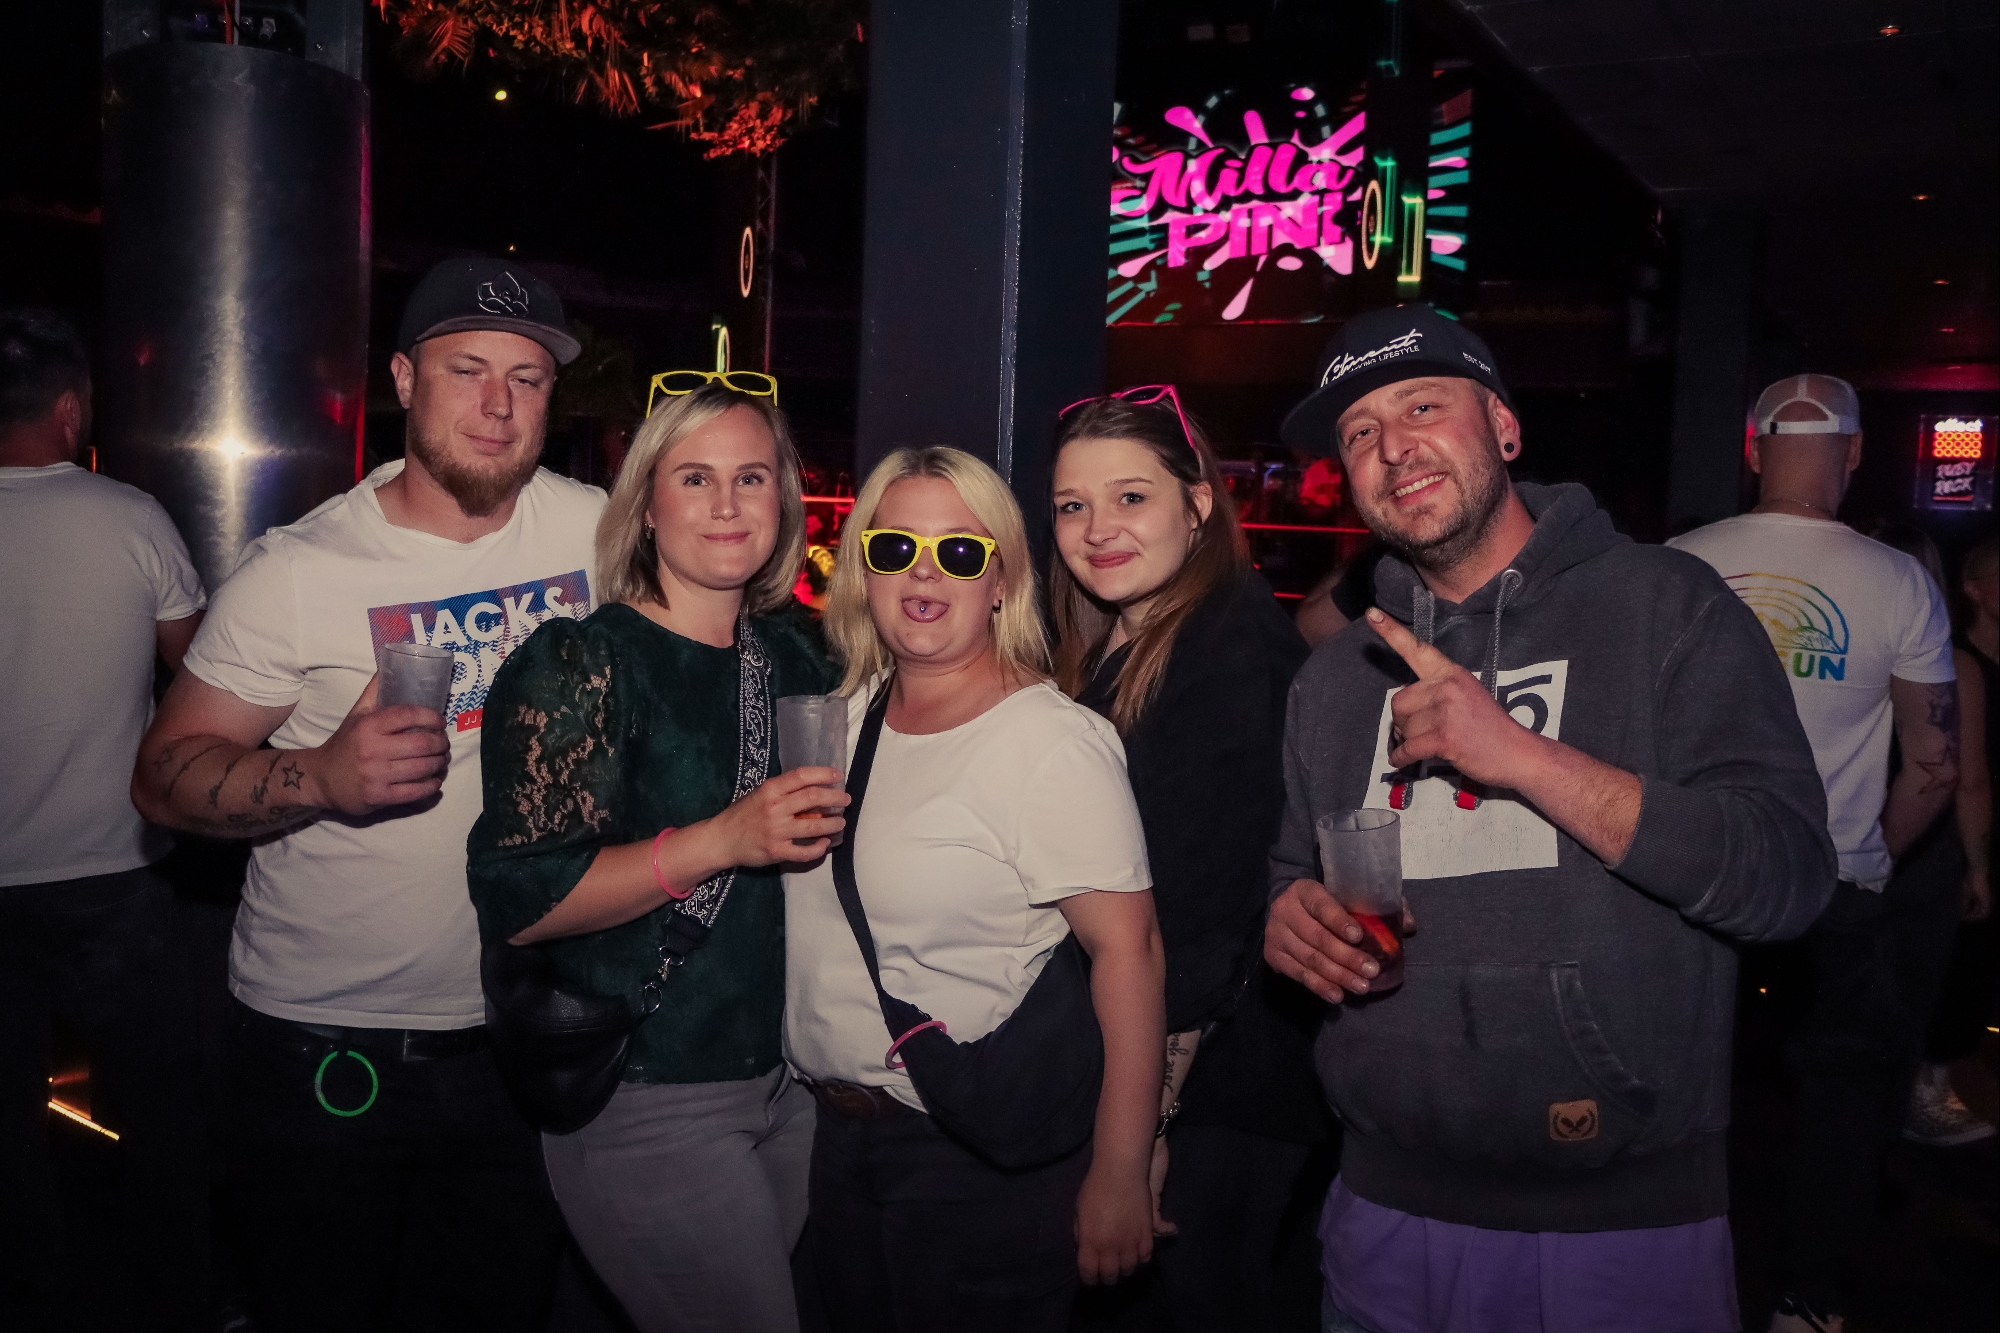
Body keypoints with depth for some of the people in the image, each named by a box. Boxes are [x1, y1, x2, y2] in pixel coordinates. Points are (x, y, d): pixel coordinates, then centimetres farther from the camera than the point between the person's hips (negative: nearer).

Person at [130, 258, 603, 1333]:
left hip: (527, 1039, 3)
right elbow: (165, 774, -9)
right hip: (327, 1052, -2)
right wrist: (323, 776, -27)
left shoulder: (597, 530, -3)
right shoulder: (299, 572, -11)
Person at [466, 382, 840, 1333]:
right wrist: (720, 842, -27)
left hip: (789, 1077, 6)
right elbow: (516, 901, -20)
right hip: (648, 1102, -6)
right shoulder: (580, 665, -11)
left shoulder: (796, 651, 7)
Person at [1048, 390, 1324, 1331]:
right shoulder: (1107, 656, 9)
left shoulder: (1235, 654, -18)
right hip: (1133, 1071, 8)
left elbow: (1205, 918, -21)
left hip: (1218, 1084, -8)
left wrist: (1147, 1116, -19)